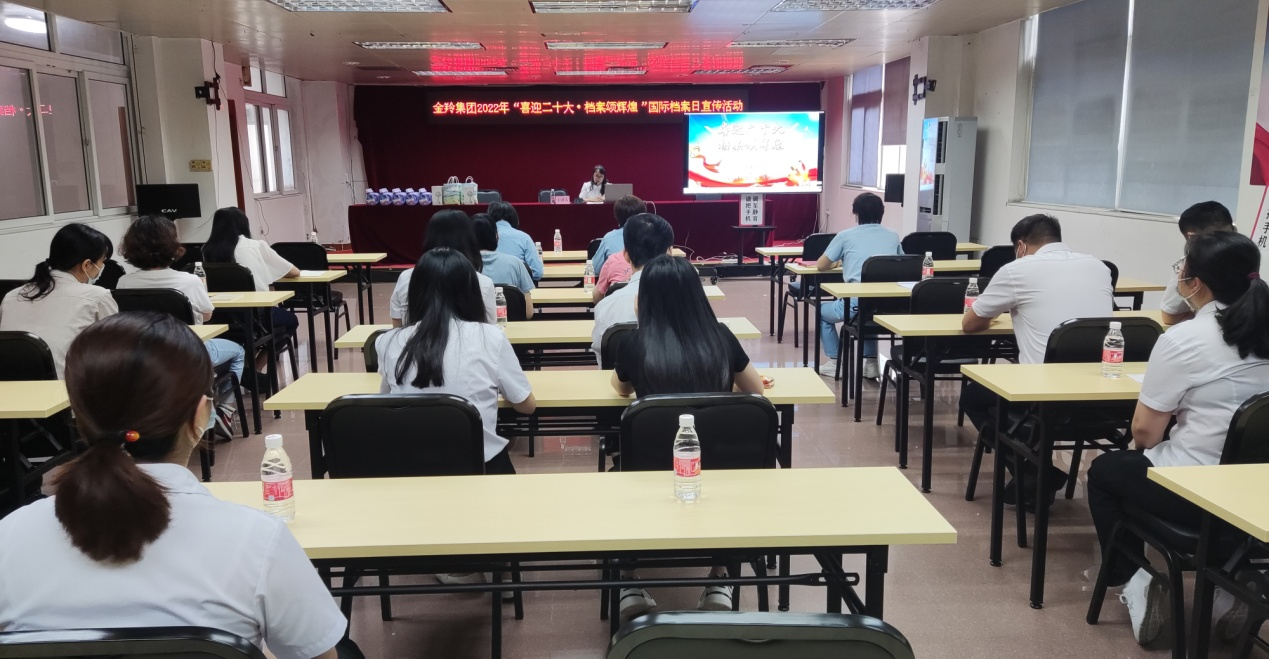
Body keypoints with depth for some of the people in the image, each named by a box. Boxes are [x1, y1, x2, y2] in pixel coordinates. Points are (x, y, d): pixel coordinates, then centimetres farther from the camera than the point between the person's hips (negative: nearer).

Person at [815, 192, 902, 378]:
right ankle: (870, 362, 30)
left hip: (858, 303, -4)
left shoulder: (846, 236, 7)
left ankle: (834, 362, 22)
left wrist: (835, 263, 33)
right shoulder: (893, 236, 16)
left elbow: (820, 266, 13)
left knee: (822, 310, 27)